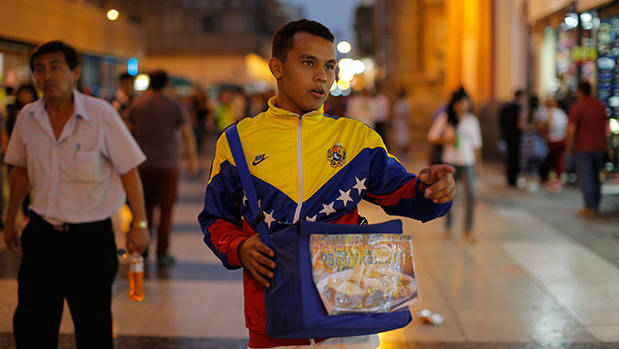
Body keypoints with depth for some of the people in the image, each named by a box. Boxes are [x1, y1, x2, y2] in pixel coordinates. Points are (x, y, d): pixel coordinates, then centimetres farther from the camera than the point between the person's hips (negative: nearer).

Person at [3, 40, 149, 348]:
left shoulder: (101, 114, -12)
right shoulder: (27, 117, 1)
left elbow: (128, 170, -6)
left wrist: (139, 224, -7)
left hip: (91, 238, -3)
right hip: (41, 234, 4)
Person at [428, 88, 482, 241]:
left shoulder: (472, 120, 7)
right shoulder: (444, 119, 0)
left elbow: (476, 143, 14)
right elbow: (432, 136, 1)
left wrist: (478, 162, 15)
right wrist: (446, 140, -15)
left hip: (467, 162, 1)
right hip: (450, 161, -1)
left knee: (470, 194, -11)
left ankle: (468, 230, -5)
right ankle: (448, 226, 22)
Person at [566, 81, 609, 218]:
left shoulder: (577, 106, -13)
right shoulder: (600, 105, 8)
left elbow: (572, 129, -16)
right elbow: (606, 124, 14)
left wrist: (569, 147, -8)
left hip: (583, 147, -6)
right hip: (599, 147, 6)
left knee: (585, 177, -3)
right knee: (595, 177, 15)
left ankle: (590, 208, -5)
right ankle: (596, 207, 19)